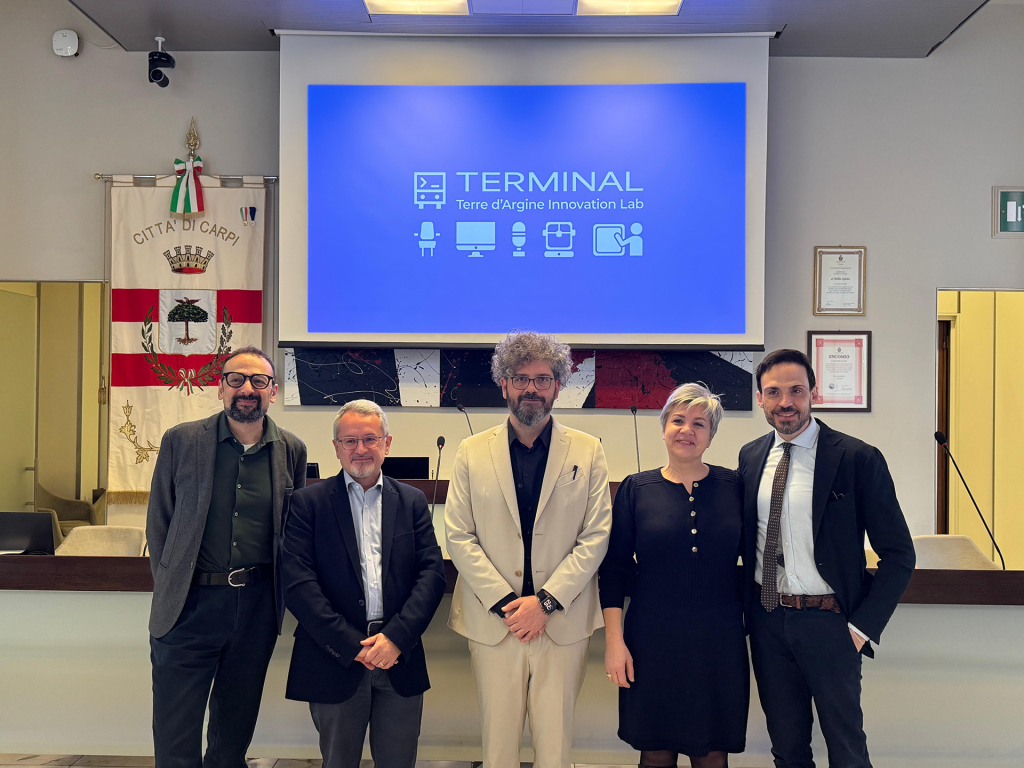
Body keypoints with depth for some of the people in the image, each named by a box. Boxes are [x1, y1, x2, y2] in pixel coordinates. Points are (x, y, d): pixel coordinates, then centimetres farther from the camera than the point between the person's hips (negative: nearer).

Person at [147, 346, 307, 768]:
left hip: (258, 606, 2)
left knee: (235, 730, 17)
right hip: (190, 603, -2)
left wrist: (278, 588, 4)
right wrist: (170, 587, 1)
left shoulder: (292, 450, 2)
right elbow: (158, 522, 4)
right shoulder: (181, 441, -2)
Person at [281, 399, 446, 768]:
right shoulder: (309, 502, 1)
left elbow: (433, 572, 1)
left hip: (400, 659, 2)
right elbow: (297, 582, -8)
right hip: (335, 661, -2)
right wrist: (351, 645, -13)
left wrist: (397, 637, -13)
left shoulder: (412, 501, 9)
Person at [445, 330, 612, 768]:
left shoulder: (587, 452, 4)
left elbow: (596, 537, -1)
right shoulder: (473, 452, 5)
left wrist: (545, 601, -10)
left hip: (562, 621, 0)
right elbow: (458, 537, 1)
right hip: (493, 619, 0)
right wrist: (504, 603, -9)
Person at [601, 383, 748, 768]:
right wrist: (614, 640, -4)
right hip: (653, 642, 0)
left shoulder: (733, 486, 2)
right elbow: (615, 568, 1)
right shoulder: (636, 488, 0)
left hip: (719, 644, 1)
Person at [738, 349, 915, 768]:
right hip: (766, 620, 4)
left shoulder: (858, 458, -11)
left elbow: (899, 554, -8)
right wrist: (744, 603, 5)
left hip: (829, 622, -4)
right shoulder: (750, 456, 4)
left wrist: (862, 627, -12)